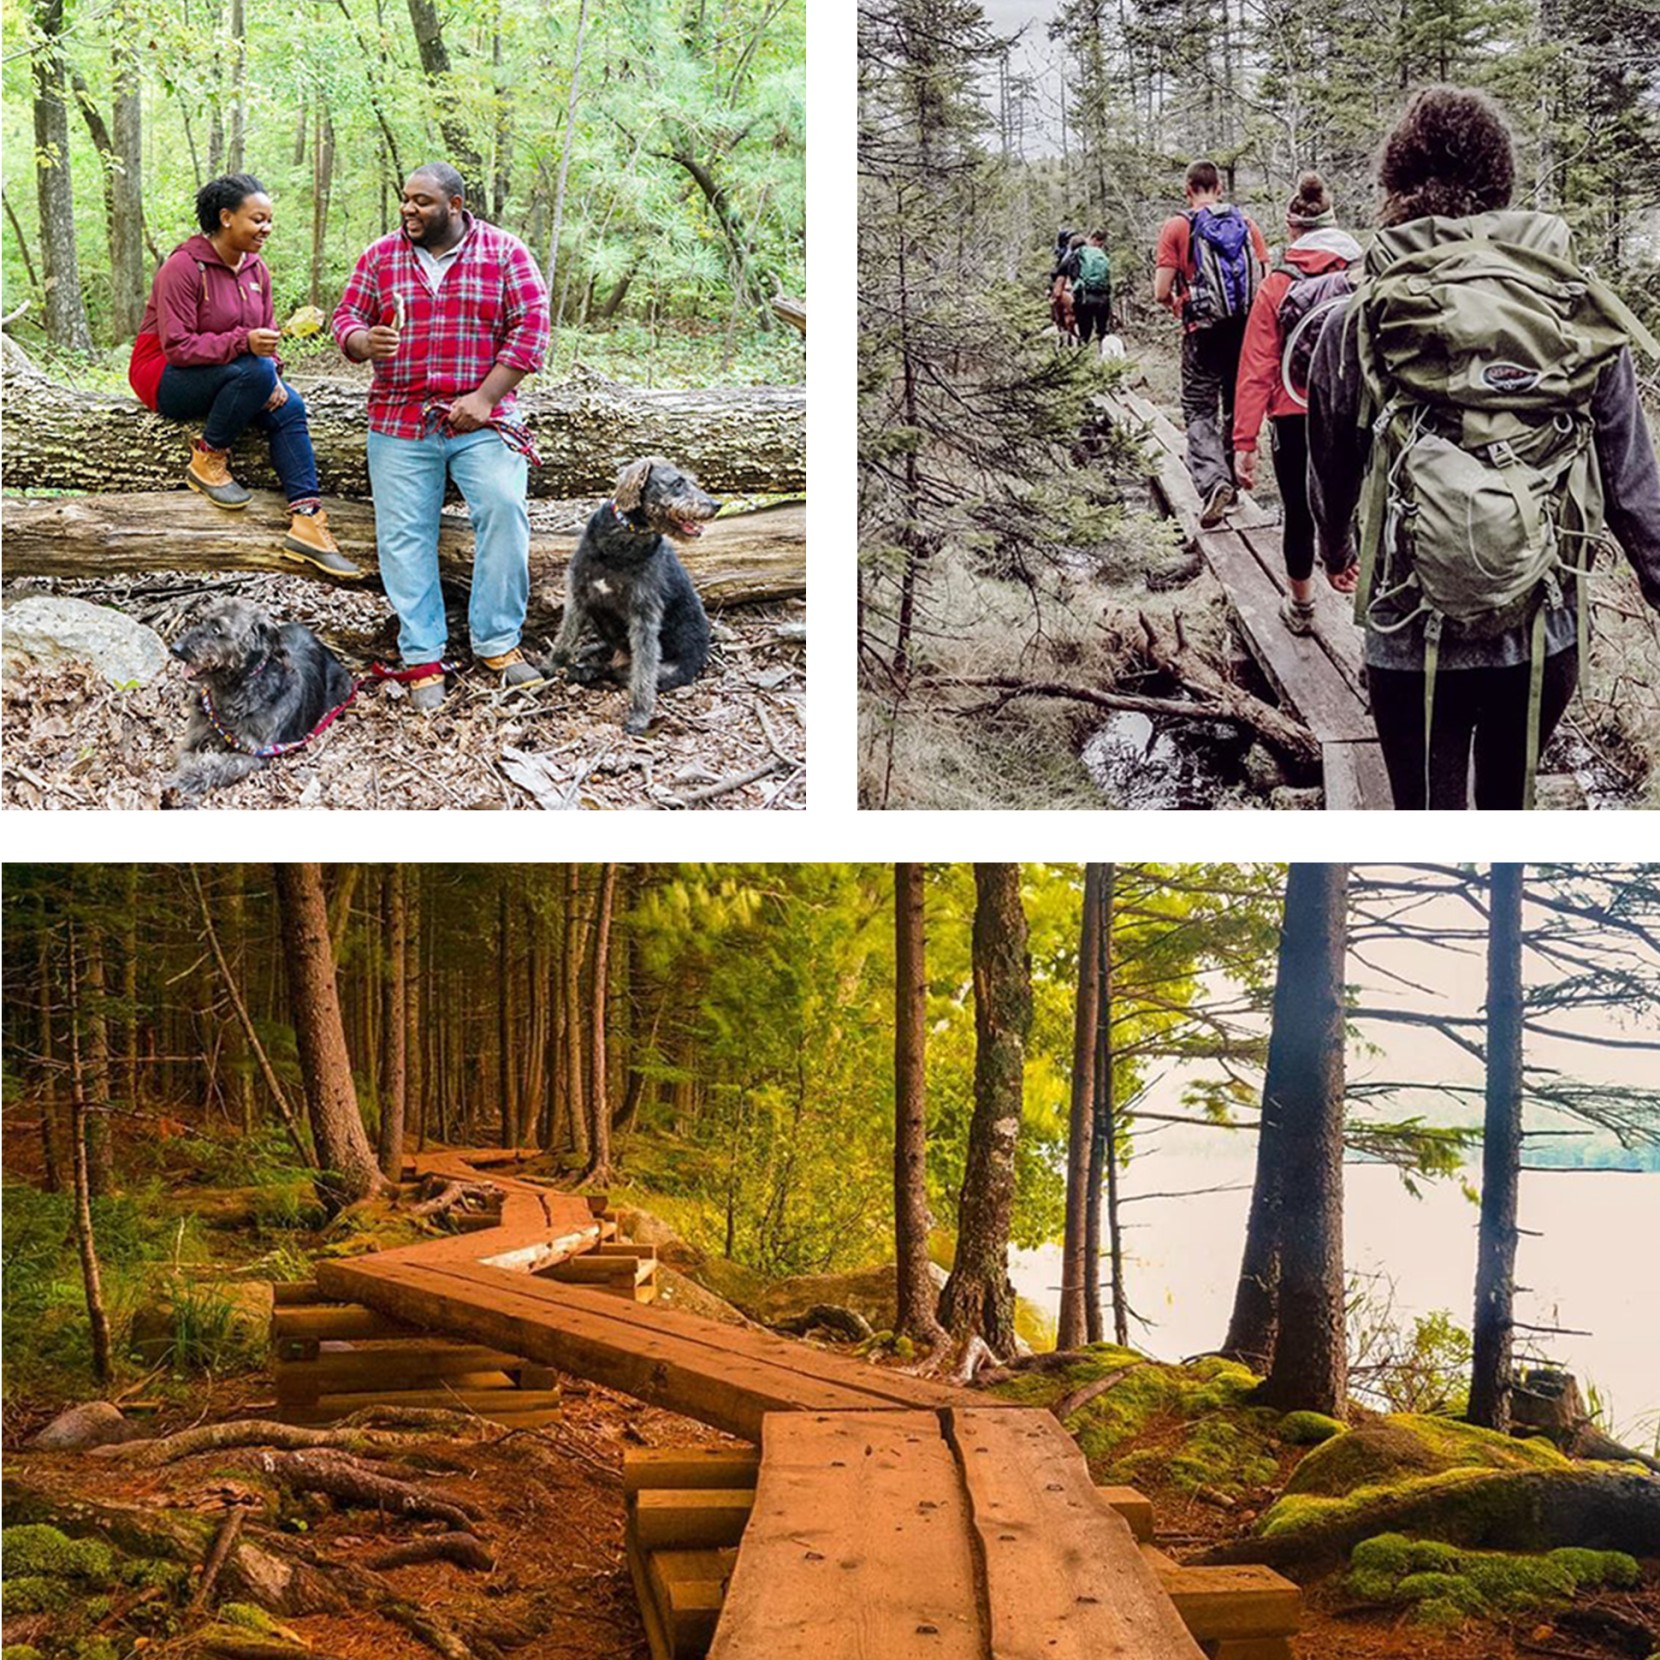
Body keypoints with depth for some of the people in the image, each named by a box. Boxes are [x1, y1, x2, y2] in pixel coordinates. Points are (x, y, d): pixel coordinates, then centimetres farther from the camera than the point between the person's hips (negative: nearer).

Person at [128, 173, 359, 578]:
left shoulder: (256, 268, 6)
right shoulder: (184, 266, -18)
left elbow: (266, 334, 9)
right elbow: (178, 346, -24)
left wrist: (272, 376, -14)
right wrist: (243, 343, -35)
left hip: (227, 376, 7)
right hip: (166, 377, -7)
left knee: (289, 407, -20)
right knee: (254, 371, -33)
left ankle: (306, 521, -25)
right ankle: (207, 460, -14)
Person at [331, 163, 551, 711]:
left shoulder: (505, 253, 2)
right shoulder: (380, 256, 9)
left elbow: (530, 328, -3)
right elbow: (346, 316, 12)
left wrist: (485, 397, -11)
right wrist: (363, 342, -14)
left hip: (480, 419, -2)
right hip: (400, 422, 2)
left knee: (504, 509, -19)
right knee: (403, 533, -3)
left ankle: (497, 641, -8)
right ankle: (422, 657, 3)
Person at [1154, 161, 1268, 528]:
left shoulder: (1178, 227, -4)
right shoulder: (1246, 224, 5)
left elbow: (1162, 292, -8)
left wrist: (1179, 306, 14)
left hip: (1203, 332, -3)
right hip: (1245, 331, 3)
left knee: (1200, 411, 1)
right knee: (1237, 408, 17)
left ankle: (1213, 481, -21)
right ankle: (1234, 482, 27)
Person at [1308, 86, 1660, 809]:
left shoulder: (1359, 328, -8)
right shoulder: (1584, 314, -6)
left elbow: (1330, 479, 8)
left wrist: (1332, 547, 29)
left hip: (1413, 645, -2)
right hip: (1547, 640, 2)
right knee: (1508, 803, 25)